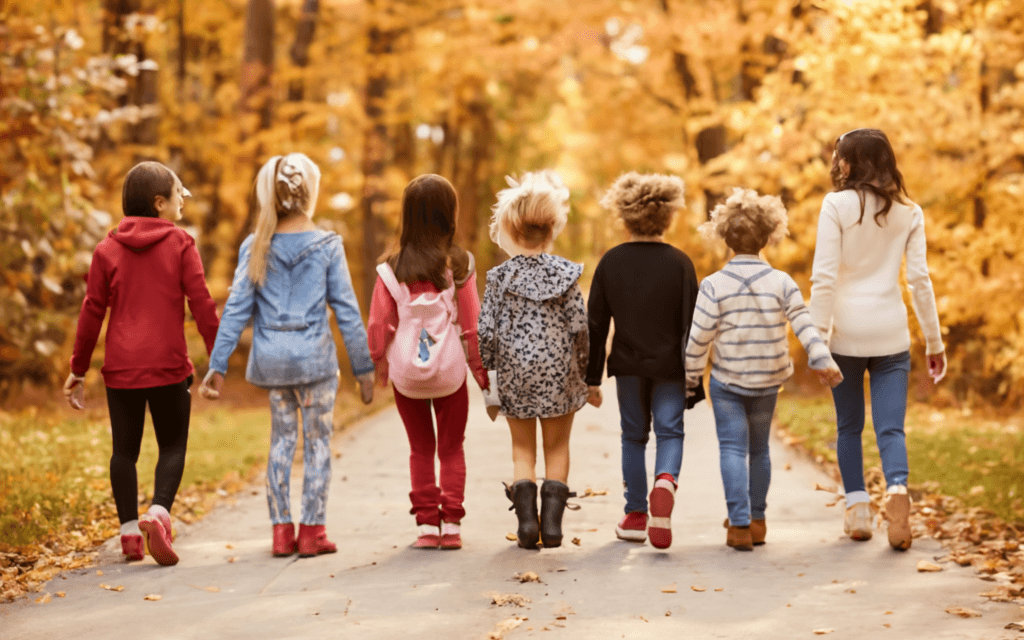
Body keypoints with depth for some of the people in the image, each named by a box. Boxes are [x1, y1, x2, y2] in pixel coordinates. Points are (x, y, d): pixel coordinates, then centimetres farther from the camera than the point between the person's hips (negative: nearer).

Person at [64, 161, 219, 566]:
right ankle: (158, 513, -15)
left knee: (124, 449, 10)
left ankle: (129, 533, 11)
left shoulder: (107, 249, 5)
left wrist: (78, 369, 11)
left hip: (121, 367, 2)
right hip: (169, 366, -2)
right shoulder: (180, 245, -2)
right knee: (173, 446, 7)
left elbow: (92, 312, 4)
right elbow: (202, 305, -5)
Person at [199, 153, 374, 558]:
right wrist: (363, 367, 3)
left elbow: (236, 309, -1)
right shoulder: (326, 246, -5)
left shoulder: (256, 247, 1)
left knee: (281, 439, 14)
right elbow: (346, 311, -4)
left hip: (270, 357, 3)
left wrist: (217, 365, 2)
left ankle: (282, 529, 14)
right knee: (317, 441, 8)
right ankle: (312, 531, 10)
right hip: (314, 356, -3)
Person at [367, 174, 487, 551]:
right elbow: (472, 324, -5)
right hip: (450, 371, -1)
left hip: (406, 373, 1)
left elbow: (379, 324, -2)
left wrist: (377, 365, 11)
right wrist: (483, 372, 4)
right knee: (451, 448, 12)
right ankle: (451, 524, 7)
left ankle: (426, 524, 11)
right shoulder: (458, 265, -9)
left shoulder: (392, 269, -5)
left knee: (421, 449, 14)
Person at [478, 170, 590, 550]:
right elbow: (579, 325, -5)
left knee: (522, 448, 13)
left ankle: (526, 520, 0)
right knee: (557, 448, 13)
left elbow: (486, 328, -7)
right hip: (558, 372, 0)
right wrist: (584, 368, 7)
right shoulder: (564, 273, -6)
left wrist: (486, 370, 5)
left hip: (515, 372, 0)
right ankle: (552, 521, 6)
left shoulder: (500, 277, -7)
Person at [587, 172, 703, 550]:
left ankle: (635, 517, 16)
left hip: (627, 364, 2)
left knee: (633, 436, 14)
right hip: (669, 364, -2)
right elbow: (691, 324, -6)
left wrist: (592, 377, 8)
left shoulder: (611, 262, -2)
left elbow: (595, 323, 1)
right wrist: (694, 379, 0)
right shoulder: (679, 263, -7)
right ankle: (666, 480, -25)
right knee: (670, 431, 6)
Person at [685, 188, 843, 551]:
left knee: (732, 448, 0)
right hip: (767, 381, 3)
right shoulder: (782, 283, -5)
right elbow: (804, 323, -13)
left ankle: (739, 524, -10)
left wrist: (690, 376, 1)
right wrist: (822, 360, -13)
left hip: (726, 380, -3)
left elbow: (699, 337, -9)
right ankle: (757, 520, 24)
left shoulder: (714, 285, -10)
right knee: (759, 448, 17)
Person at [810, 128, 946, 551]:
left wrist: (818, 334, -7)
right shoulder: (909, 212, 5)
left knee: (848, 426, 14)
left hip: (846, 330, -2)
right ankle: (897, 489, -24)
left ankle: (857, 509, 13)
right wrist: (934, 340, 10)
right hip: (891, 332, 2)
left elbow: (824, 276, -10)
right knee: (891, 427, 2)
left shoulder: (837, 205, -6)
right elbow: (919, 279, 4)